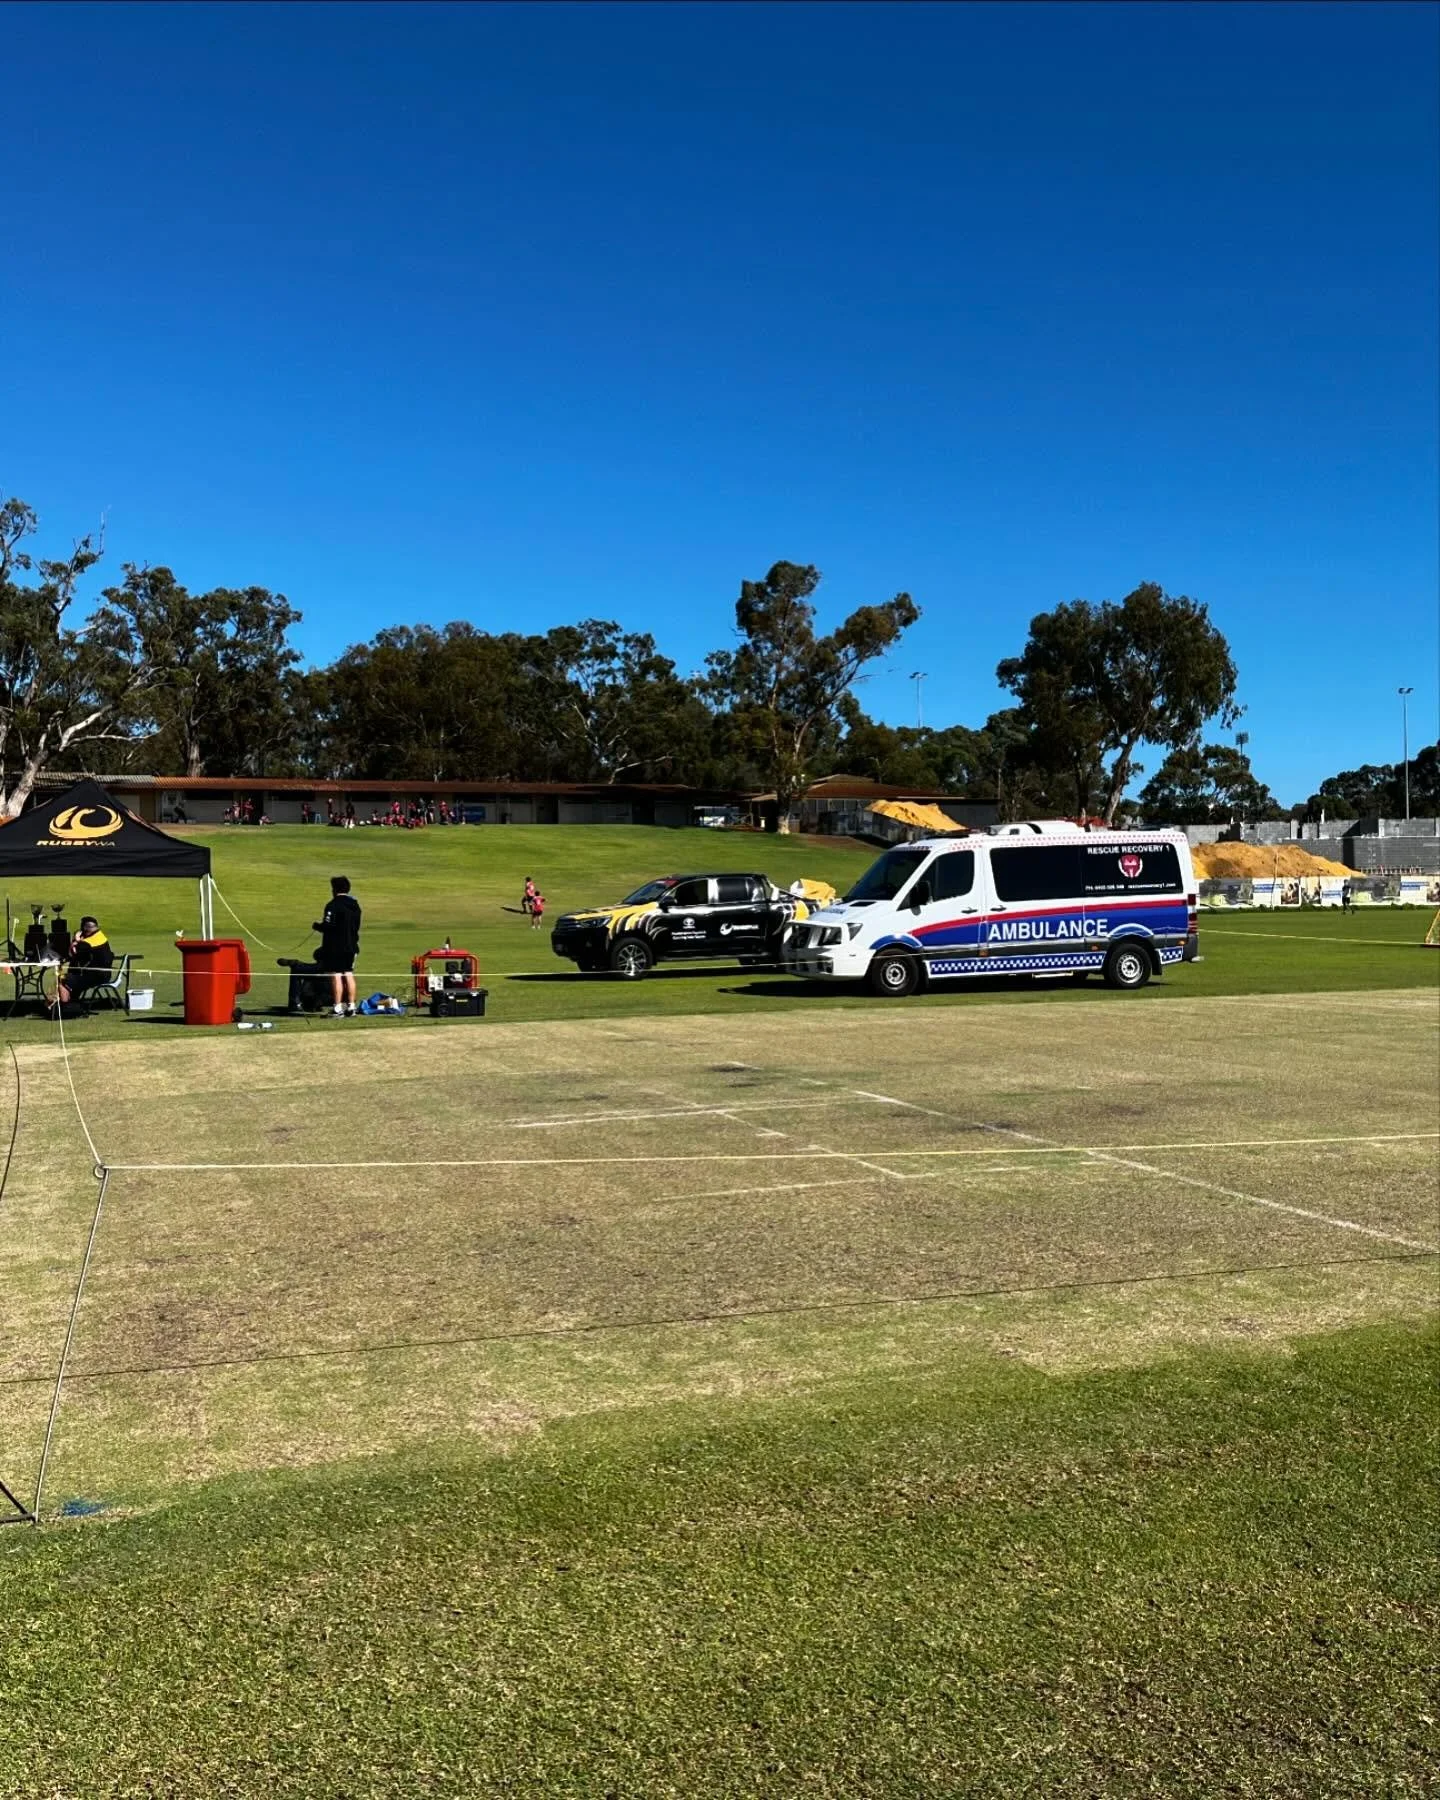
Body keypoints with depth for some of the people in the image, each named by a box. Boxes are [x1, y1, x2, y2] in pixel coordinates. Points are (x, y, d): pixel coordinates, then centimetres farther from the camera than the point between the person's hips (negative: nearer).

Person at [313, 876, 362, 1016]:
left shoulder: (333, 905, -14)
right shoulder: (355, 905, 12)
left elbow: (328, 926, -20)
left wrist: (316, 925, -1)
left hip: (335, 947, -7)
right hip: (351, 946, 7)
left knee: (336, 976, -5)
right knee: (349, 975, 12)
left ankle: (337, 1009, -6)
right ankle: (351, 1007, 14)